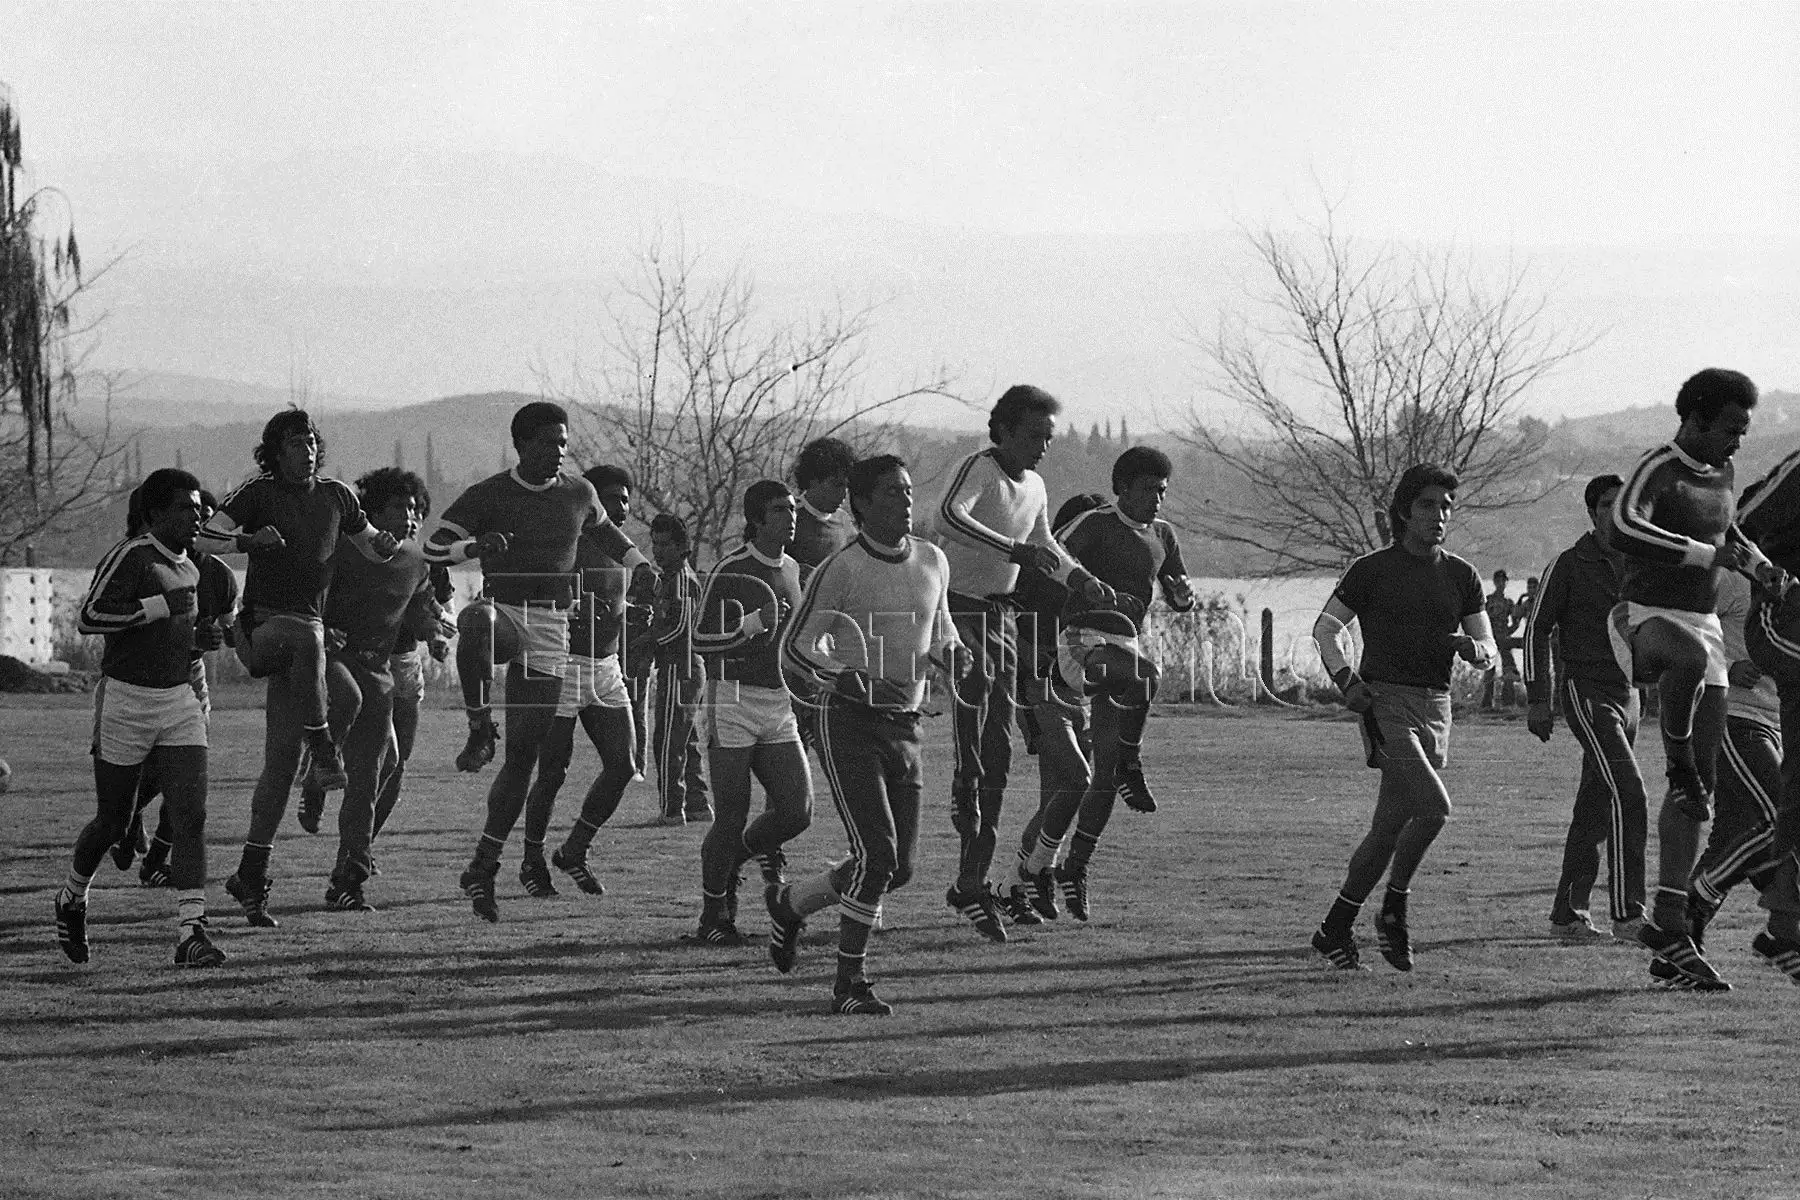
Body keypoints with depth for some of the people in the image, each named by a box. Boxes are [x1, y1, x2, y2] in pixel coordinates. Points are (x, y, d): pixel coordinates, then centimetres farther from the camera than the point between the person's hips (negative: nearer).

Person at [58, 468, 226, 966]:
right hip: (125, 699, -6)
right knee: (113, 820, 7)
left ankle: (191, 934, -14)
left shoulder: (188, 570, 12)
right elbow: (90, 616, -24)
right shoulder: (130, 556, -13)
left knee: (191, 817, -10)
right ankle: (72, 899, 36)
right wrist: (161, 606, -24)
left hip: (179, 701, 6)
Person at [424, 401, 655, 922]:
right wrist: (473, 547, -26)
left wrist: (639, 562, 18)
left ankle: (483, 868, 9)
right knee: (477, 624, -44)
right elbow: (433, 547, -7)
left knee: (524, 754, 0)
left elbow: (604, 529, 32)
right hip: (503, 610, -3)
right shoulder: (488, 495, -2)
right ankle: (480, 732, -32)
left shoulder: (578, 493, 10)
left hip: (551, 630, 3)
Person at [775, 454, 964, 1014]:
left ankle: (789, 904, 28)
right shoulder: (840, 571, -10)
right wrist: (851, 681, -24)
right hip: (850, 723, -6)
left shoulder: (933, 562, 8)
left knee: (897, 868, 4)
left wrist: (951, 653, 2)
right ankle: (850, 983, -6)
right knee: (876, 853, -16)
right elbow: (795, 650, -8)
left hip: (905, 729, 6)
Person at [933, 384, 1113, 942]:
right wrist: (1015, 550, -41)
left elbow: (1044, 546, 26)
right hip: (957, 606, -7)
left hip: (1002, 615, 7)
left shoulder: (1034, 487, 11)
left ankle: (972, 882, 11)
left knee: (998, 757, 5)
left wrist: (1081, 580, 8)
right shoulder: (978, 468, -13)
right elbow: (949, 516, -33)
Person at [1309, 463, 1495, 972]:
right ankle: (1393, 911, -6)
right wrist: (1347, 680, -10)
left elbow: (1488, 652, 13)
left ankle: (1334, 929, 16)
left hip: (1436, 709, 5)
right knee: (1433, 807, -21)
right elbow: (1325, 629, 6)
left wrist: (1474, 649, -11)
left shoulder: (1461, 576, 10)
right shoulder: (1372, 570, -1)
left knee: (1389, 829, 6)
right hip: (1386, 703, -5)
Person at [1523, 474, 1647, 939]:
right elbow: (1538, 628, -2)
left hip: (1626, 693, 6)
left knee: (1596, 806, 8)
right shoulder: (1570, 565, -5)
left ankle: (1569, 911, 16)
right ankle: (1627, 914, -21)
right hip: (1585, 692, -6)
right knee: (1627, 792, -19)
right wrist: (1538, 699, -7)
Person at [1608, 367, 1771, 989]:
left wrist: (1758, 562, 16)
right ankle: (1678, 765, -22)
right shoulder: (1656, 470, -12)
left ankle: (1669, 922, 3)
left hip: (1703, 627, 8)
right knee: (1689, 658, -45)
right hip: (1645, 618, -8)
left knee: (1701, 783, 1)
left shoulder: (1721, 473, 14)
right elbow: (1623, 531, -32)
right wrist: (1705, 554, -31)